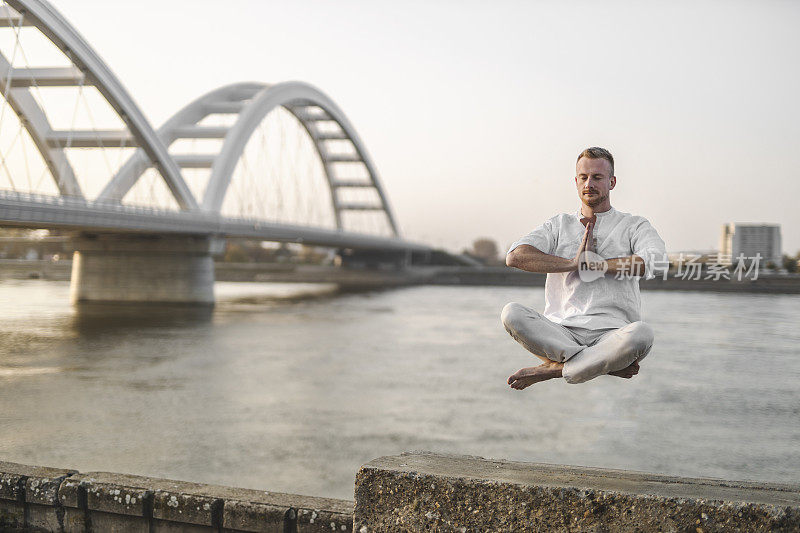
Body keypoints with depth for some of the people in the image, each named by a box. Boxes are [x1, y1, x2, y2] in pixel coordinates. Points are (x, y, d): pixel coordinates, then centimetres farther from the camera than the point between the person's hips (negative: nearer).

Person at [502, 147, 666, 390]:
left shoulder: (634, 225, 14)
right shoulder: (559, 224, 19)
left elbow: (654, 261, -10)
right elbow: (515, 256, 1)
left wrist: (594, 264, -5)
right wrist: (572, 264, -7)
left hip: (611, 331, -2)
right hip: (560, 331, 2)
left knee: (641, 334, -36)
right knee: (512, 313, -27)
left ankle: (551, 369, -23)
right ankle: (608, 364, -25)